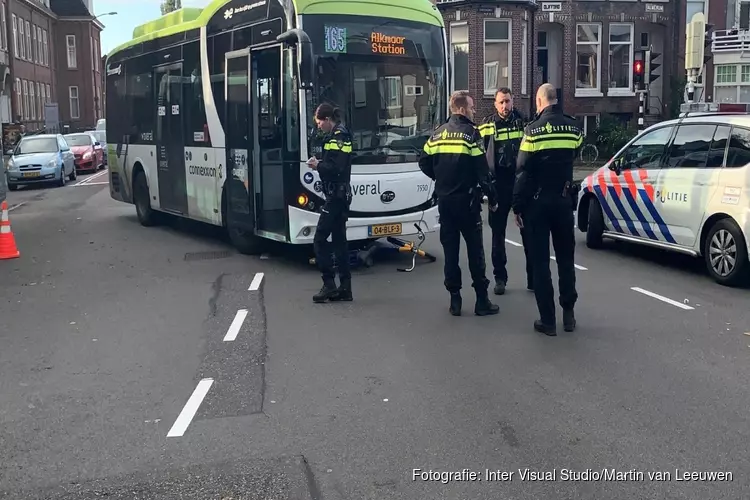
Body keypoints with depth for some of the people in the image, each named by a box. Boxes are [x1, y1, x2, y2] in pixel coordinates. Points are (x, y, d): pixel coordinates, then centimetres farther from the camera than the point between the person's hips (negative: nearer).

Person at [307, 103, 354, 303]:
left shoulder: (336, 137, -14)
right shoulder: (342, 135, 15)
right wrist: (320, 164, 4)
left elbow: (336, 168, -23)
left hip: (336, 196, -10)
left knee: (320, 240, -7)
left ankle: (329, 284, -4)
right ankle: (345, 288, 13)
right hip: (341, 195, 10)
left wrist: (318, 165, -9)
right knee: (339, 240, 10)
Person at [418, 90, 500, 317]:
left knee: (450, 250, 8)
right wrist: (492, 198, -4)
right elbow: (482, 170, -13)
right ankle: (482, 300, 5)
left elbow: (424, 163, 9)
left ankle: (455, 300, 10)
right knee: (475, 250, 2)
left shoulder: (438, 134, 7)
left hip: (445, 201, 5)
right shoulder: (470, 133, -10)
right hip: (467, 201, -5)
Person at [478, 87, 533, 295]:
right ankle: (500, 277, 17)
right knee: (498, 233, 7)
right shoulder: (487, 126, -1)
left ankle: (533, 277, 13)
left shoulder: (523, 122, 3)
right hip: (498, 186, 0)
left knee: (528, 231, 5)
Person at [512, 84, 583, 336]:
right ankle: (568, 312, 18)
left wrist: (518, 206, -5)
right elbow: (572, 158, 12)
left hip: (538, 202, -4)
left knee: (540, 261, 2)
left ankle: (548, 320, 4)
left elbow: (523, 172, -11)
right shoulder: (574, 127, 1)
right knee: (566, 257, 15)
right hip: (563, 200, 4)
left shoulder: (533, 130, -11)